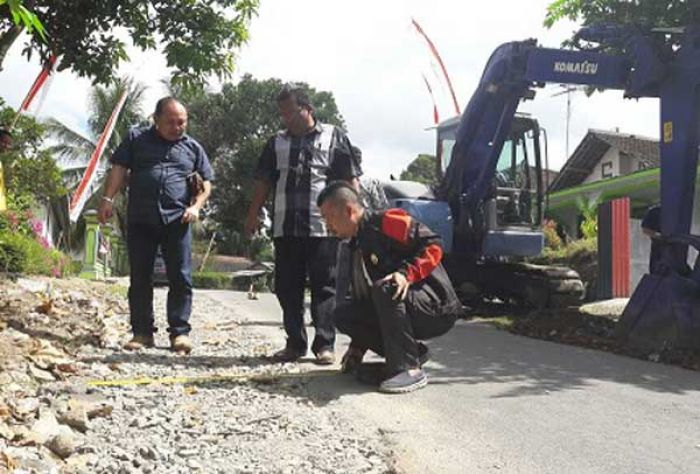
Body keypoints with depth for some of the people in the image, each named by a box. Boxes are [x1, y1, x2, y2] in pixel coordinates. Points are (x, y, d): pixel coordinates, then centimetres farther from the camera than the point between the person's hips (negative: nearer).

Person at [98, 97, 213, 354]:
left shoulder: (193, 147, 14)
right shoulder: (136, 139, 12)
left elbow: (206, 183, 16)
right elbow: (119, 169, 6)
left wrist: (196, 206, -1)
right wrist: (108, 199, -6)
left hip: (177, 221, 0)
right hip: (140, 220, 0)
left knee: (181, 279, -4)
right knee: (140, 279, 5)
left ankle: (180, 332, 3)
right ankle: (142, 332, 13)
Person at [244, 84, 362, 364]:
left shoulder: (333, 138, 5)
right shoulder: (277, 143, 16)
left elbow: (350, 180, 3)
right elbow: (264, 182, 17)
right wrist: (253, 215, 10)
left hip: (322, 228, -4)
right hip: (285, 228, 4)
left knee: (324, 287, -1)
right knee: (287, 289, 6)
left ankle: (325, 344, 5)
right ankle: (295, 344, 15)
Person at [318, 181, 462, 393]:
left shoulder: (387, 221, -11)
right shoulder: (357, 247, 16)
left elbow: (432, 245, -21)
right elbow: (362, 298, 19)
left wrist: (406, 273, -32)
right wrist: (358, 346, 17)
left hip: (438, 308, -8)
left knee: (385, 288, -34)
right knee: (343, 315, -3)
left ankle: (410, 369, -25)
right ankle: (413, 353, 2)